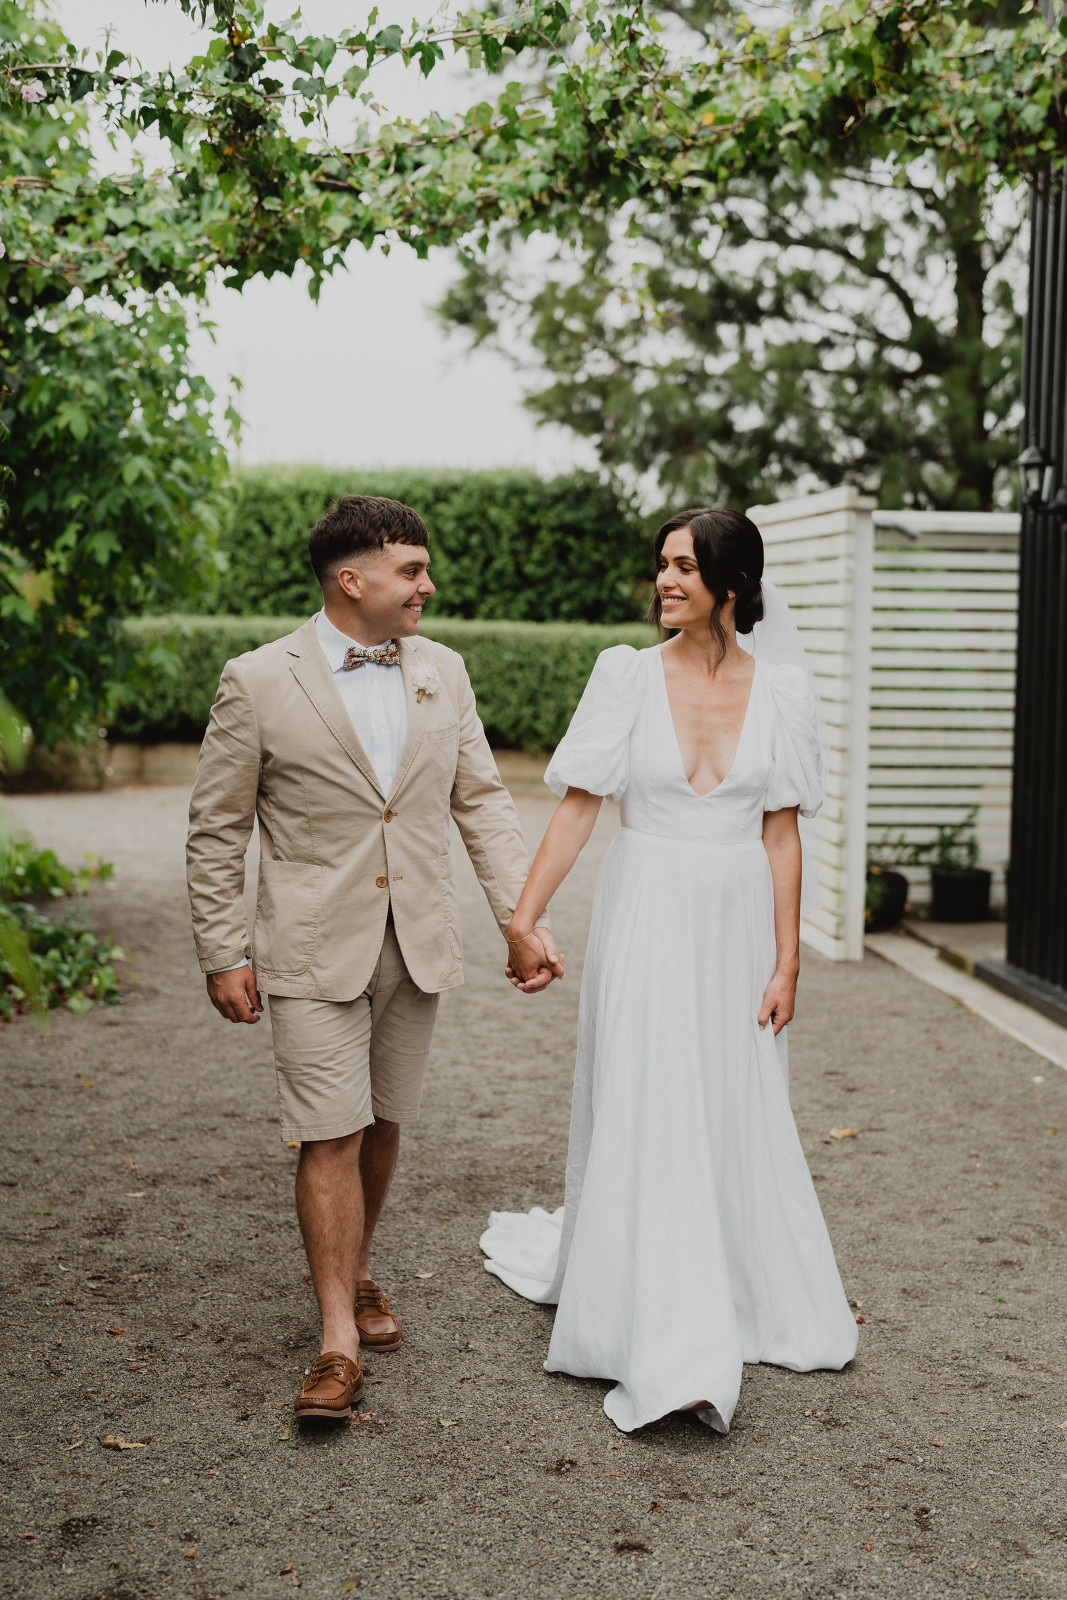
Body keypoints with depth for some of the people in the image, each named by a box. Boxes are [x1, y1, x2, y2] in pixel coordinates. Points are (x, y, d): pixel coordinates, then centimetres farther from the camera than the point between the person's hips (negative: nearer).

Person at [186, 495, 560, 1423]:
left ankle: (357, 1270, 37)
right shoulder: (258, 683, -7)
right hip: (315, 952, -4)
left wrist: (524, 917, -1)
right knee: (331, 1137, -5)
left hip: (417, 946, 4)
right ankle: (338, 1341, 5)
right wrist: (224, 953, -4)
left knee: (383, 1125, 15)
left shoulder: (444, 673, 6)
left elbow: (482, 802, 8)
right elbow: (217, 830, -2)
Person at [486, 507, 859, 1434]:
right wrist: (523, 916, -13)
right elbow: (578, 805, -6)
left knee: (739, 1120, 13)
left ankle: (758, 1300, 37)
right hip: (647, 918, -2)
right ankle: (671, 1355, 4)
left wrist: (786, 961, -1)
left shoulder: (781, 688, 0)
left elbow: (782, 834, 1)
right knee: (647, 1119, -3)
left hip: (738, 924, 2)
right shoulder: (628, 674, -4)